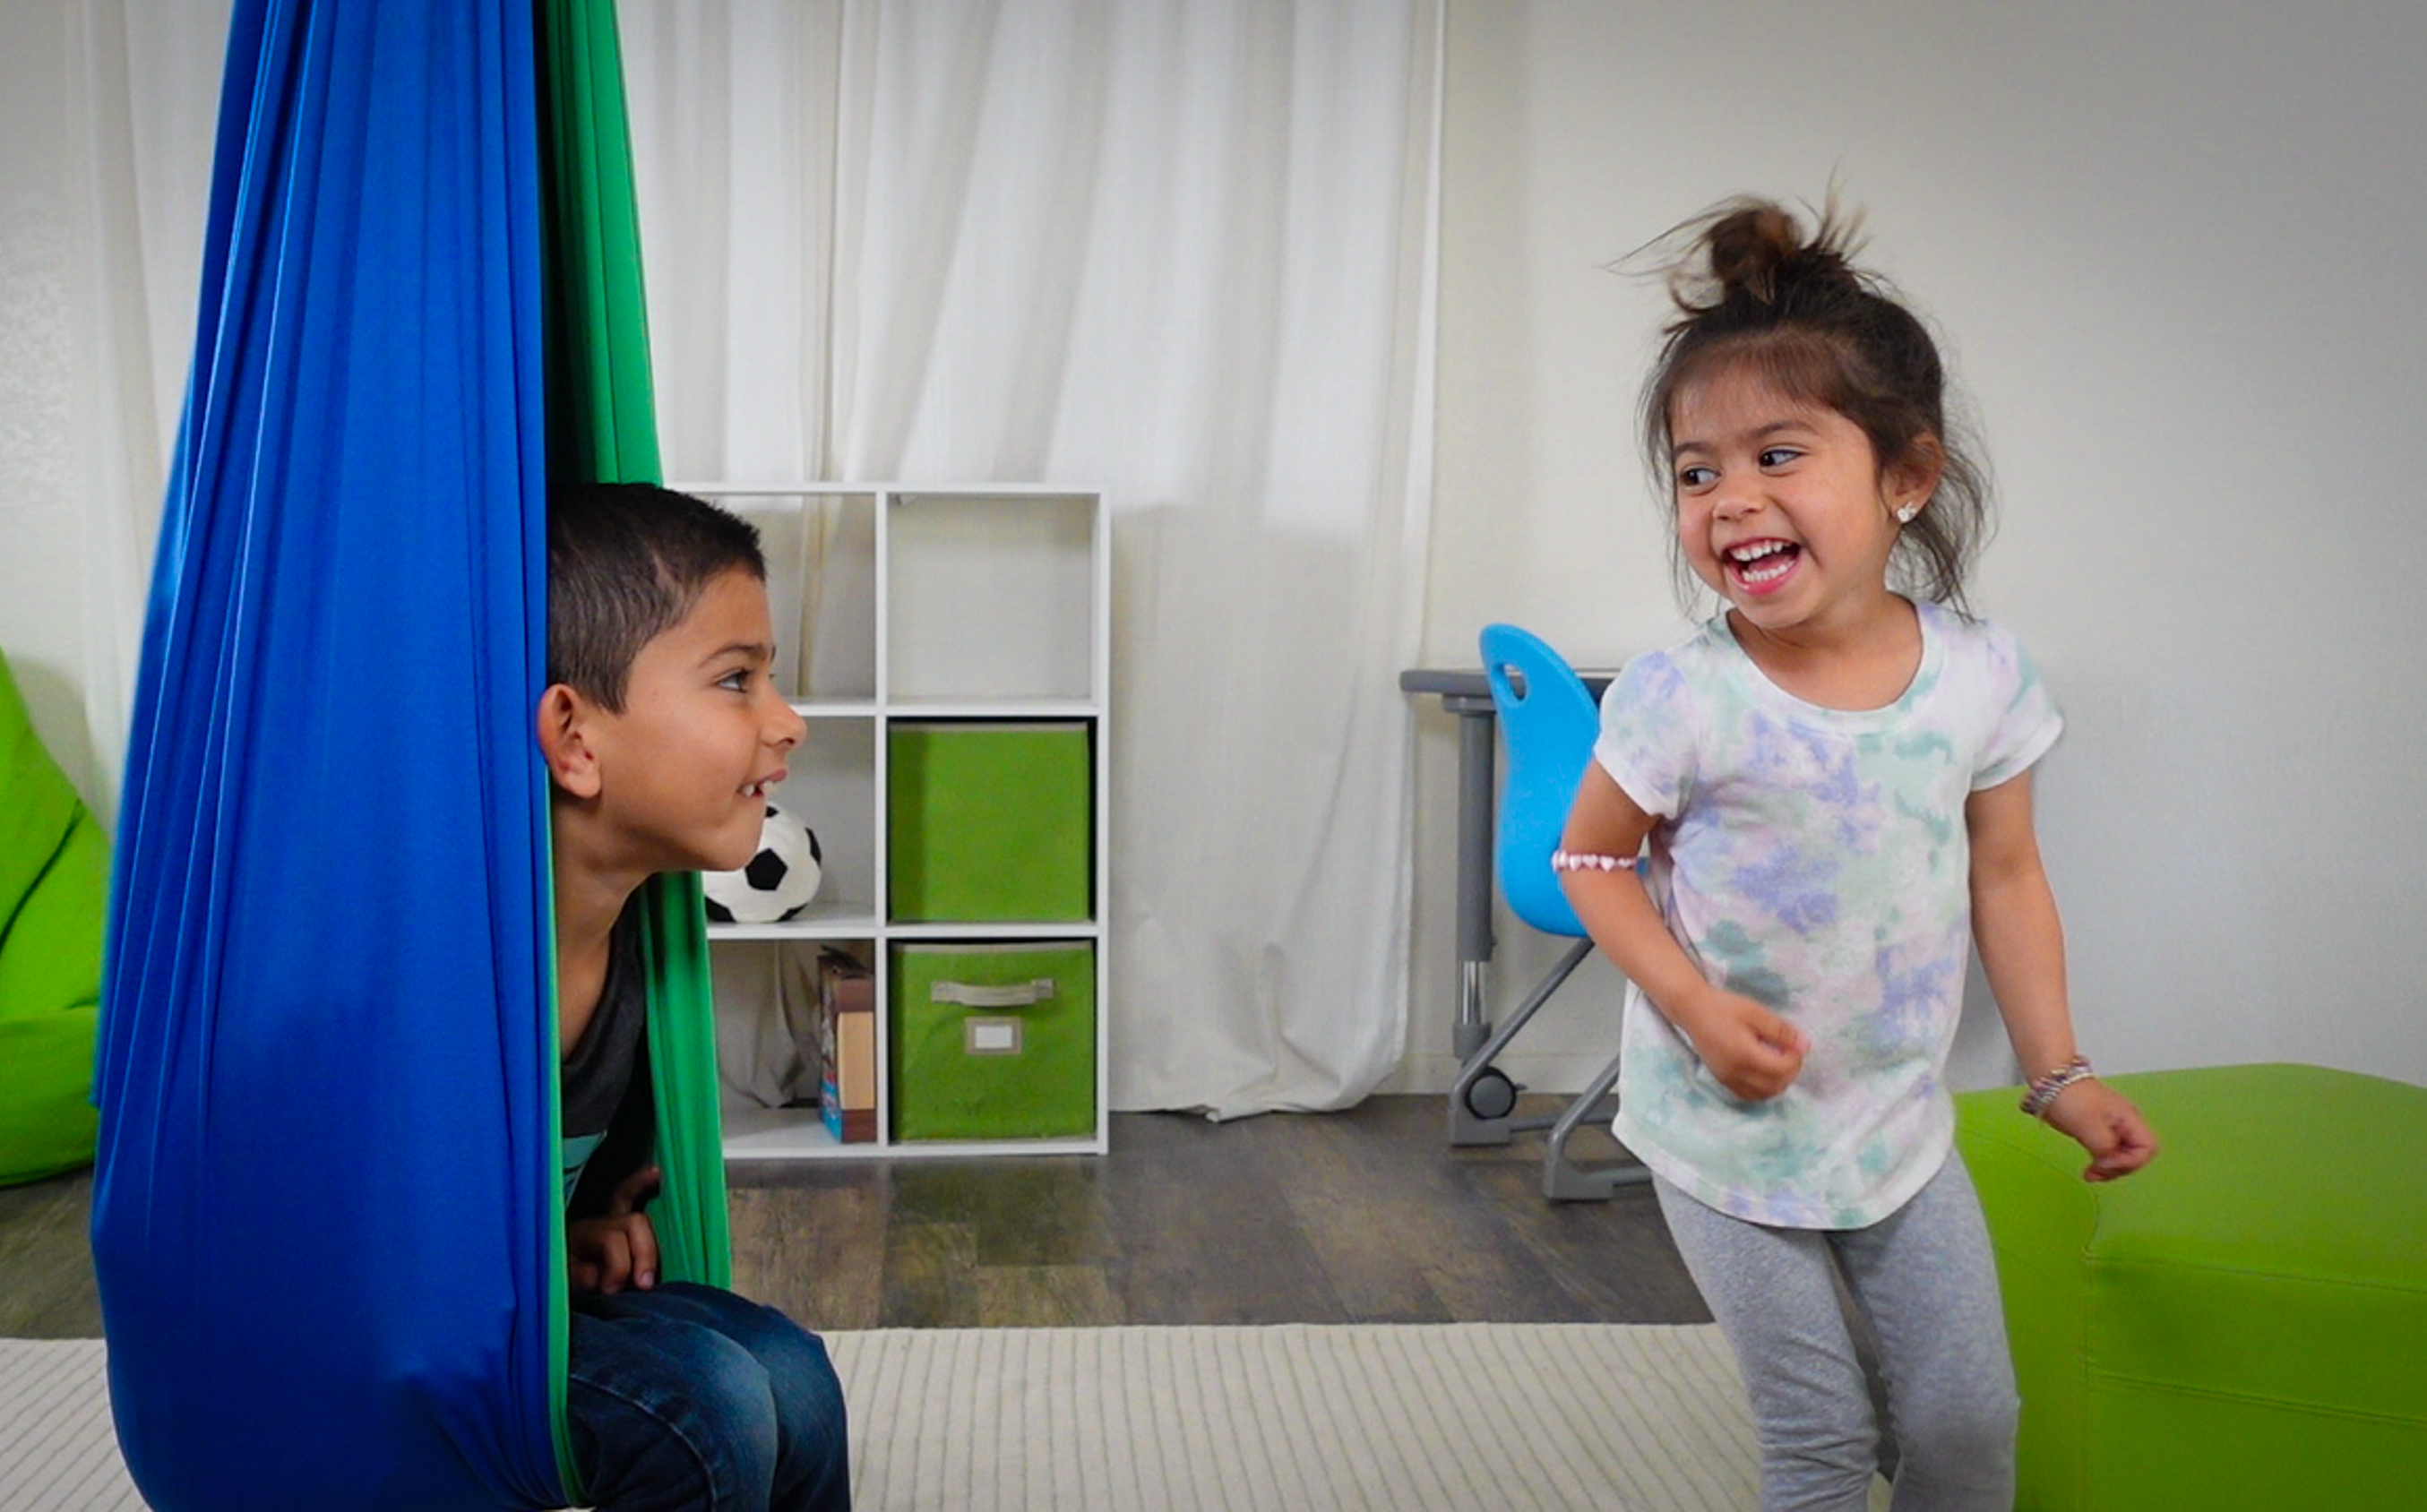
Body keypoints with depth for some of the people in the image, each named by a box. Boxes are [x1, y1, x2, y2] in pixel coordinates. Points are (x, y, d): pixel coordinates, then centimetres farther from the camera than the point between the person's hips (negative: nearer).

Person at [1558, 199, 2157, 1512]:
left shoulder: (1982, 677, -10)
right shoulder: (1680, 701, -20)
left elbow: (2004, 876, 2)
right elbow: (1592, 860, -8)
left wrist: (2056, 1070, 4)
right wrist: (1695, 1005, -21)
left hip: (1902, 1121, 3)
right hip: (1725, 1129, -3)